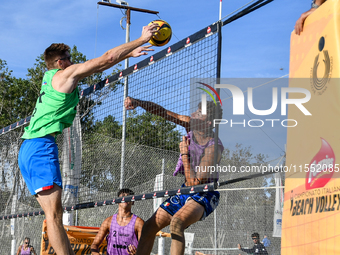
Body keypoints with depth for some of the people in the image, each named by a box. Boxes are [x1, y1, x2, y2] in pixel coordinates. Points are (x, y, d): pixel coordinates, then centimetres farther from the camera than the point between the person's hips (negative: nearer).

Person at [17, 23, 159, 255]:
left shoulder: (52, 77, 22)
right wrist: (142, 39, 8)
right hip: (42, 146, -10)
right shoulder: (66, 73, -2)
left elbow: (99, 67, 30)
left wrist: (129, 54, 34)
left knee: (54, 213, 5)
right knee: (54, 214, -18)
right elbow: (107, 58, -1)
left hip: (30, 149, 10)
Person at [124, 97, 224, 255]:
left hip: (204, 194, -8)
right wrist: (138, 102, -19)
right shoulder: (190, 125, -5)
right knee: (149, 227, 5)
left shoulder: (213, 147, -25)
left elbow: (194, 182, -25)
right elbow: (162, 112, -4)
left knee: (177, 222, -37)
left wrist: (184, 154, -19)